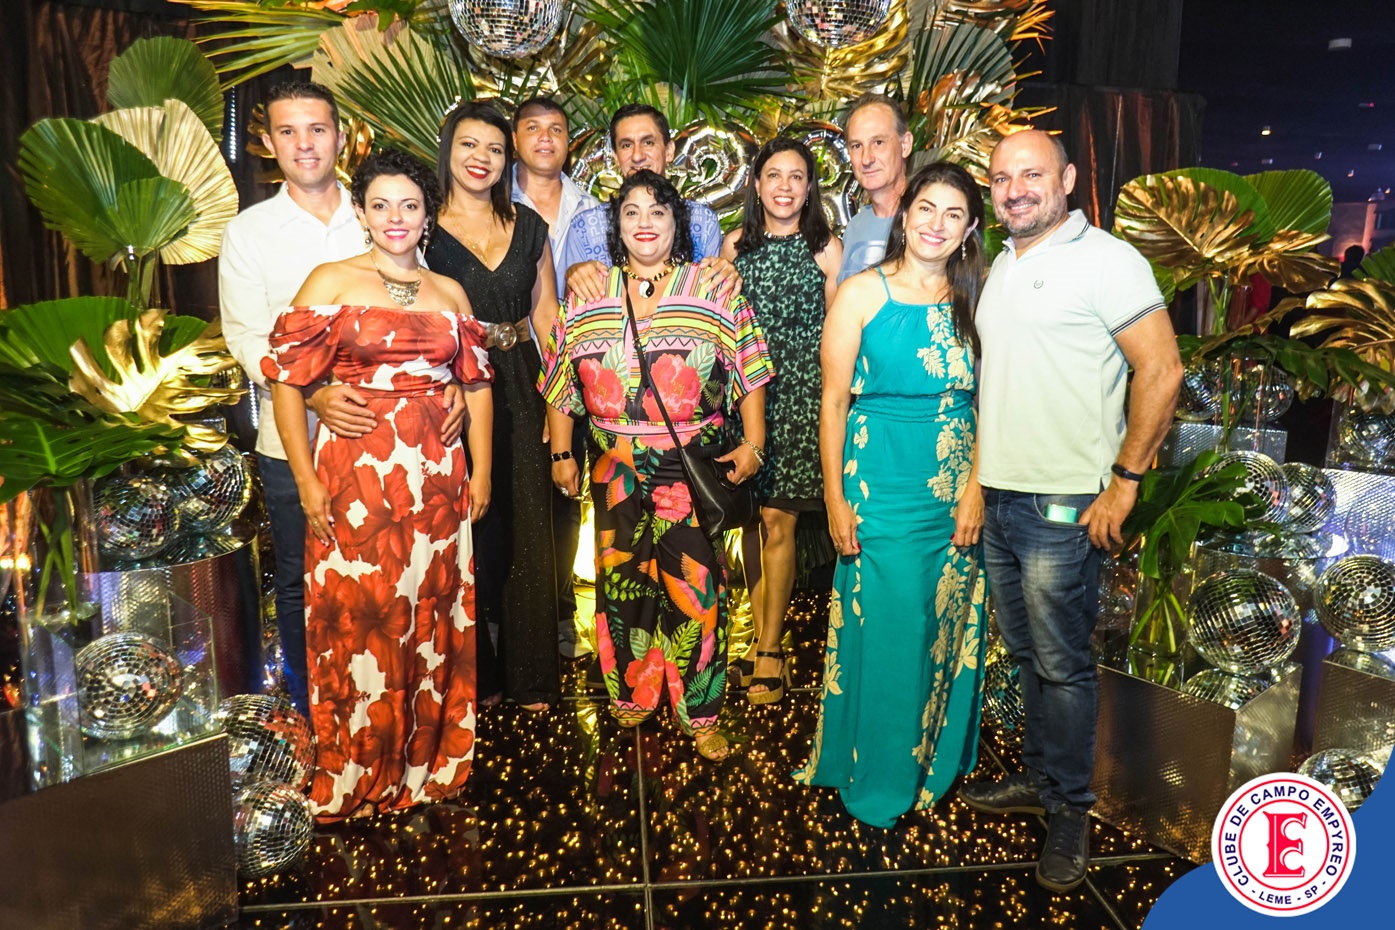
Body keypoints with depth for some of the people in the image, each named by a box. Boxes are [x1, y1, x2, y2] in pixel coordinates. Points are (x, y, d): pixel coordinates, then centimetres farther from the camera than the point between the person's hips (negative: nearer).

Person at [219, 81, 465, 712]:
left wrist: (448, 381, -19)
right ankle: (310, 709, 33)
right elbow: (248, 339, -5)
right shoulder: (250, 231, 2)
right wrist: (314, 395, -24)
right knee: (300, 580, 13)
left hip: (386, 432, 1)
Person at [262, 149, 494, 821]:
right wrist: (307, 481, -9)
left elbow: (477, 385, 13)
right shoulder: (331, 282, 1)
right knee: (357, 622, 2)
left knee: (433, 619, 9)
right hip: (353, 477, -3)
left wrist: (480, 473, 7)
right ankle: (356, 776, 21)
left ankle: (428, 762, 28)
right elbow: (286, 382, -4)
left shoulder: (449, 292, 12)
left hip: (436, 480, 3)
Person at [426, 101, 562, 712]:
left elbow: (546, 316, 10)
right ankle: (474, 673, 21)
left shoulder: (527, 225, 10)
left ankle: (529, 673, 21)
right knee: (466, 531, 3)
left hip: (519, 389, 3)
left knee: (525, 527, 6)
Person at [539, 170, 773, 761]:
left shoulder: (715, 291, 1)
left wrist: (752, 444, -5)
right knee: (621, 579, 9)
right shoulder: (587, 297, 7)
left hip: (695, 470, -2)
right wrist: (561, 453, 9)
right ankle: (632, 692, 29)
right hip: (617, 471, 2)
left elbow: (749, 373, 2)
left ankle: (700, 712, 15)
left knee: (695, 585, 0)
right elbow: (562, 381, 11)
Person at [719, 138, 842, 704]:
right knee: (755, 522, 5)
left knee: (777, 520, -3)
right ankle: (760, 637, 19)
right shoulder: (735, 244, 10)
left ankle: (769, 647, 9)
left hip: (801, 392, -3)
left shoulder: (826, 248, 2)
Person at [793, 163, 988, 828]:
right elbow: (833, 402, -4)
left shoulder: (971, 300, 6)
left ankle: (934, 762, 34)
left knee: (947, 629, 12)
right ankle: (875, 778, 21)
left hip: (955, 491, 4)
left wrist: (975, 489, -5)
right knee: (882, 631, 0)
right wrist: (836, 499, -8)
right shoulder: (862, 293, -3)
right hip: (880, 488, -3)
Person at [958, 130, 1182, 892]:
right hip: (998, 497, 7)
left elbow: (1162, 370, -12)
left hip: (1063, 506, -7)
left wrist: (1125, 479, -14)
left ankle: (1070, 811, 19)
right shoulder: (1003, 265, 14)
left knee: (1061, 665, 3)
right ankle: (1038, 776, 33)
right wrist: (981, 471, 13)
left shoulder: (1107, 260, -9)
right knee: (1025, 654, 17)